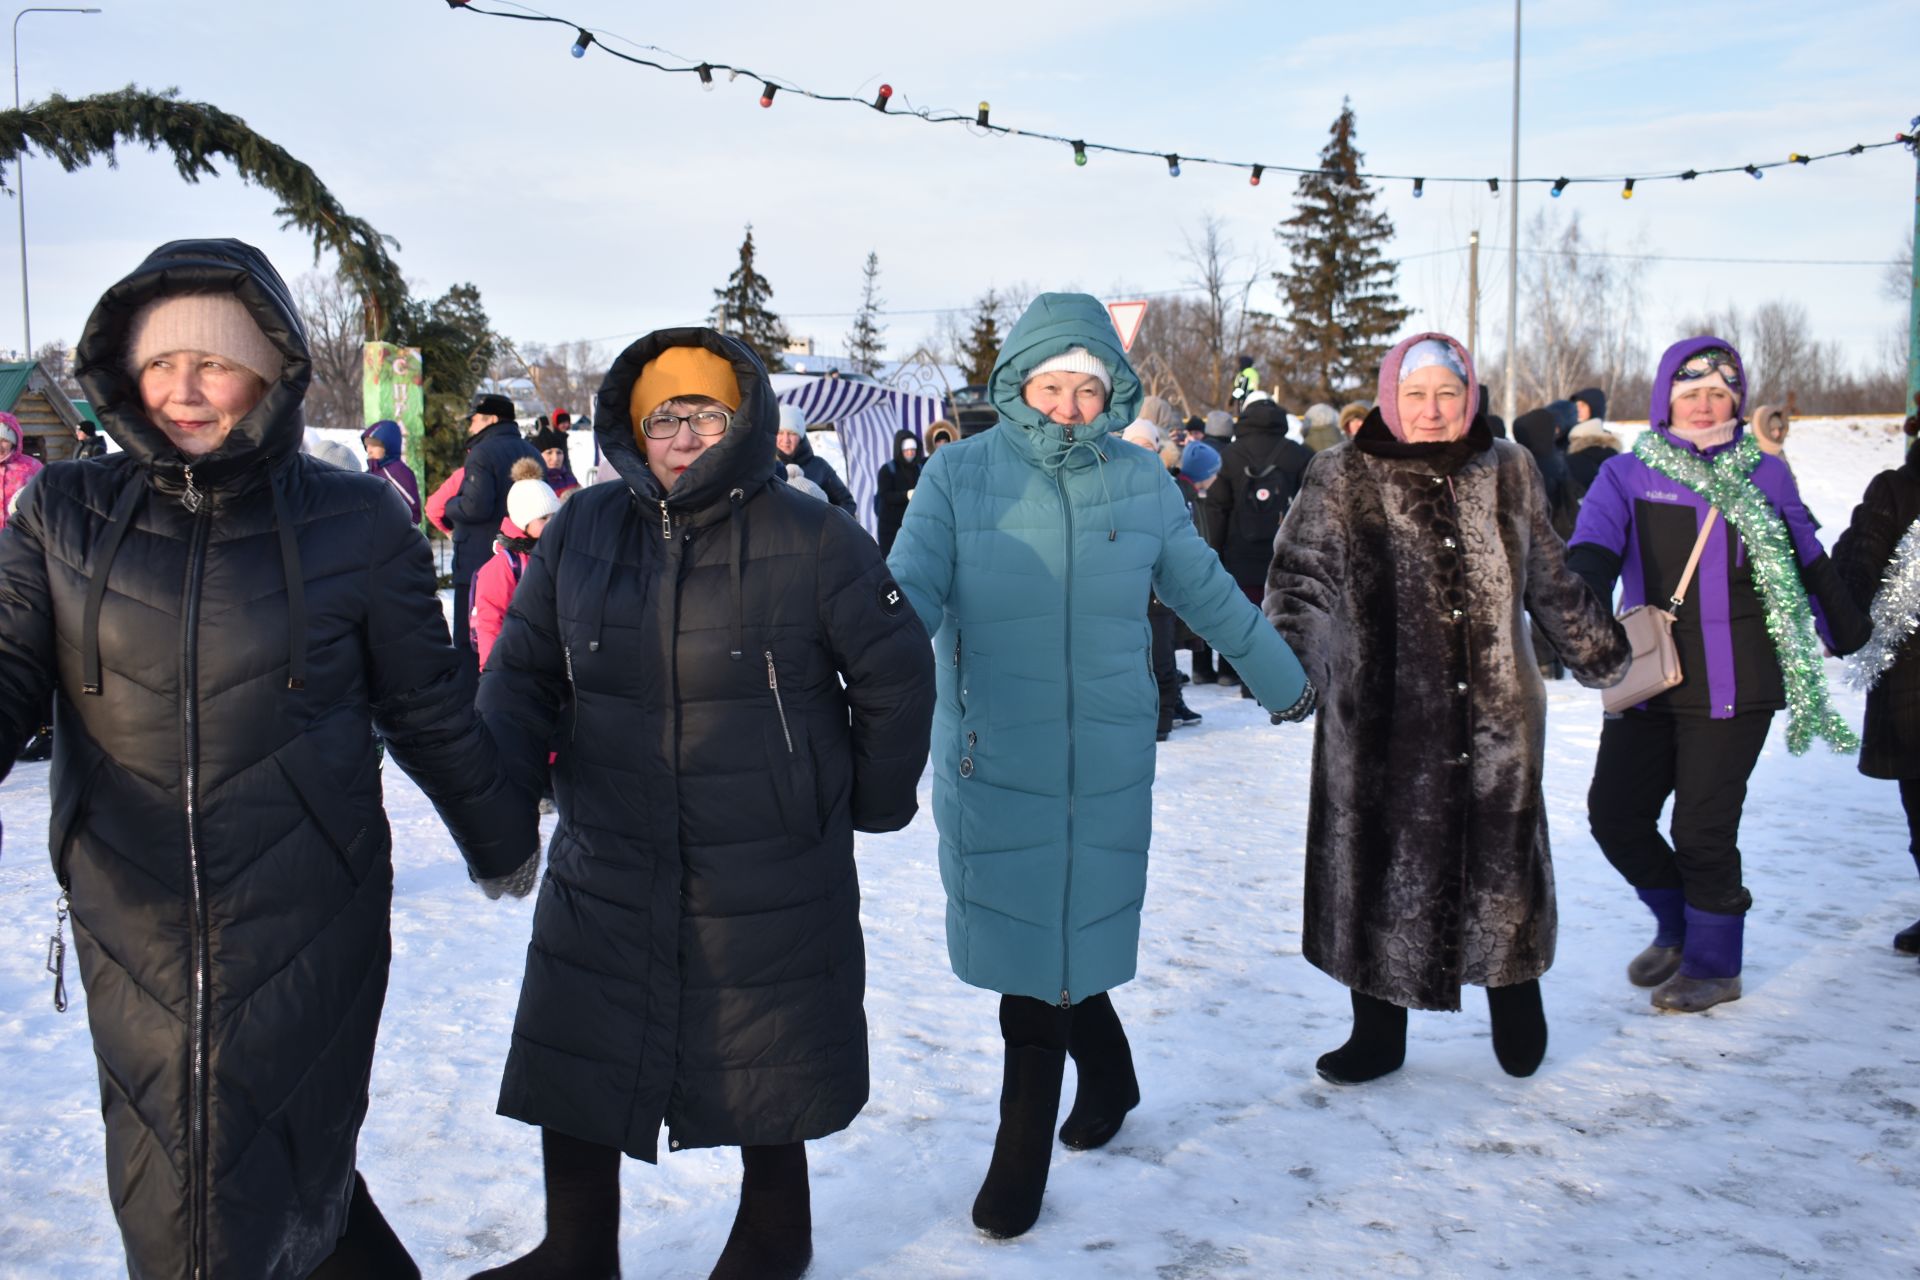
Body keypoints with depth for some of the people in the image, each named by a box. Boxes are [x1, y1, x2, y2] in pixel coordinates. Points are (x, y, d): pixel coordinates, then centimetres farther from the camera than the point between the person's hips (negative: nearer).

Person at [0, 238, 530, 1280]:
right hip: (135, 924, 3)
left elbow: (426, 708, 4)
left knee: (272, 1185, 4)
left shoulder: (353, 521, -4)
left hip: (306, 917, -3)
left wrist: (496, 841, 13)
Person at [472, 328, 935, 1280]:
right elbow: (522, 675, 8)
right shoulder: (581, 532, 2)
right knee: (573, 1062, 11)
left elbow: (895, 676, 0)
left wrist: (873, 803, 6)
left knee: (765, 1063, 13)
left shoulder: (811, 540, -8)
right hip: (605, 872, 4)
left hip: (769, 882, -3)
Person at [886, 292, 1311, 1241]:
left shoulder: (1141, 481, 4)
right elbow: (908, 590, -13)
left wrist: (1285, 683, 24)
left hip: (1103, 763, 0)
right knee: (1024, 937, 8)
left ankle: (1021, 1160, 21)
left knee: (1047, 948, 4)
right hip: (989, 757, 0)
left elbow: (1207, 593, 15)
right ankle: (1108, 1078, 39)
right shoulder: (960, 474, -3)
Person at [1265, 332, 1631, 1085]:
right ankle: (1378, 1036, 25)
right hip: (1383, 727, -2)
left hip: (1496, 723, 2)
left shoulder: (1509, 473, 8)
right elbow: (1300, 579, -7)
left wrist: (1604, 656, 25)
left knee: (1503, 870, 11)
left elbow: (1553, 584, 19)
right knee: (1381, 878, 7)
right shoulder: (1345, 479, -2)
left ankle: (1517, 1017, 36)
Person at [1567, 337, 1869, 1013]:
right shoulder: (1627, 475, 3)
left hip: (1733, 687, -2)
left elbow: (1811, 566, 17)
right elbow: (1594, 549, -14)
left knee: (1702, 828, -1)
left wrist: (1852, 639, 27)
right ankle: (1677, 926, 31)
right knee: (1614, 812, 3)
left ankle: (1713, 963, 22)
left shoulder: (1767, 475, 6)